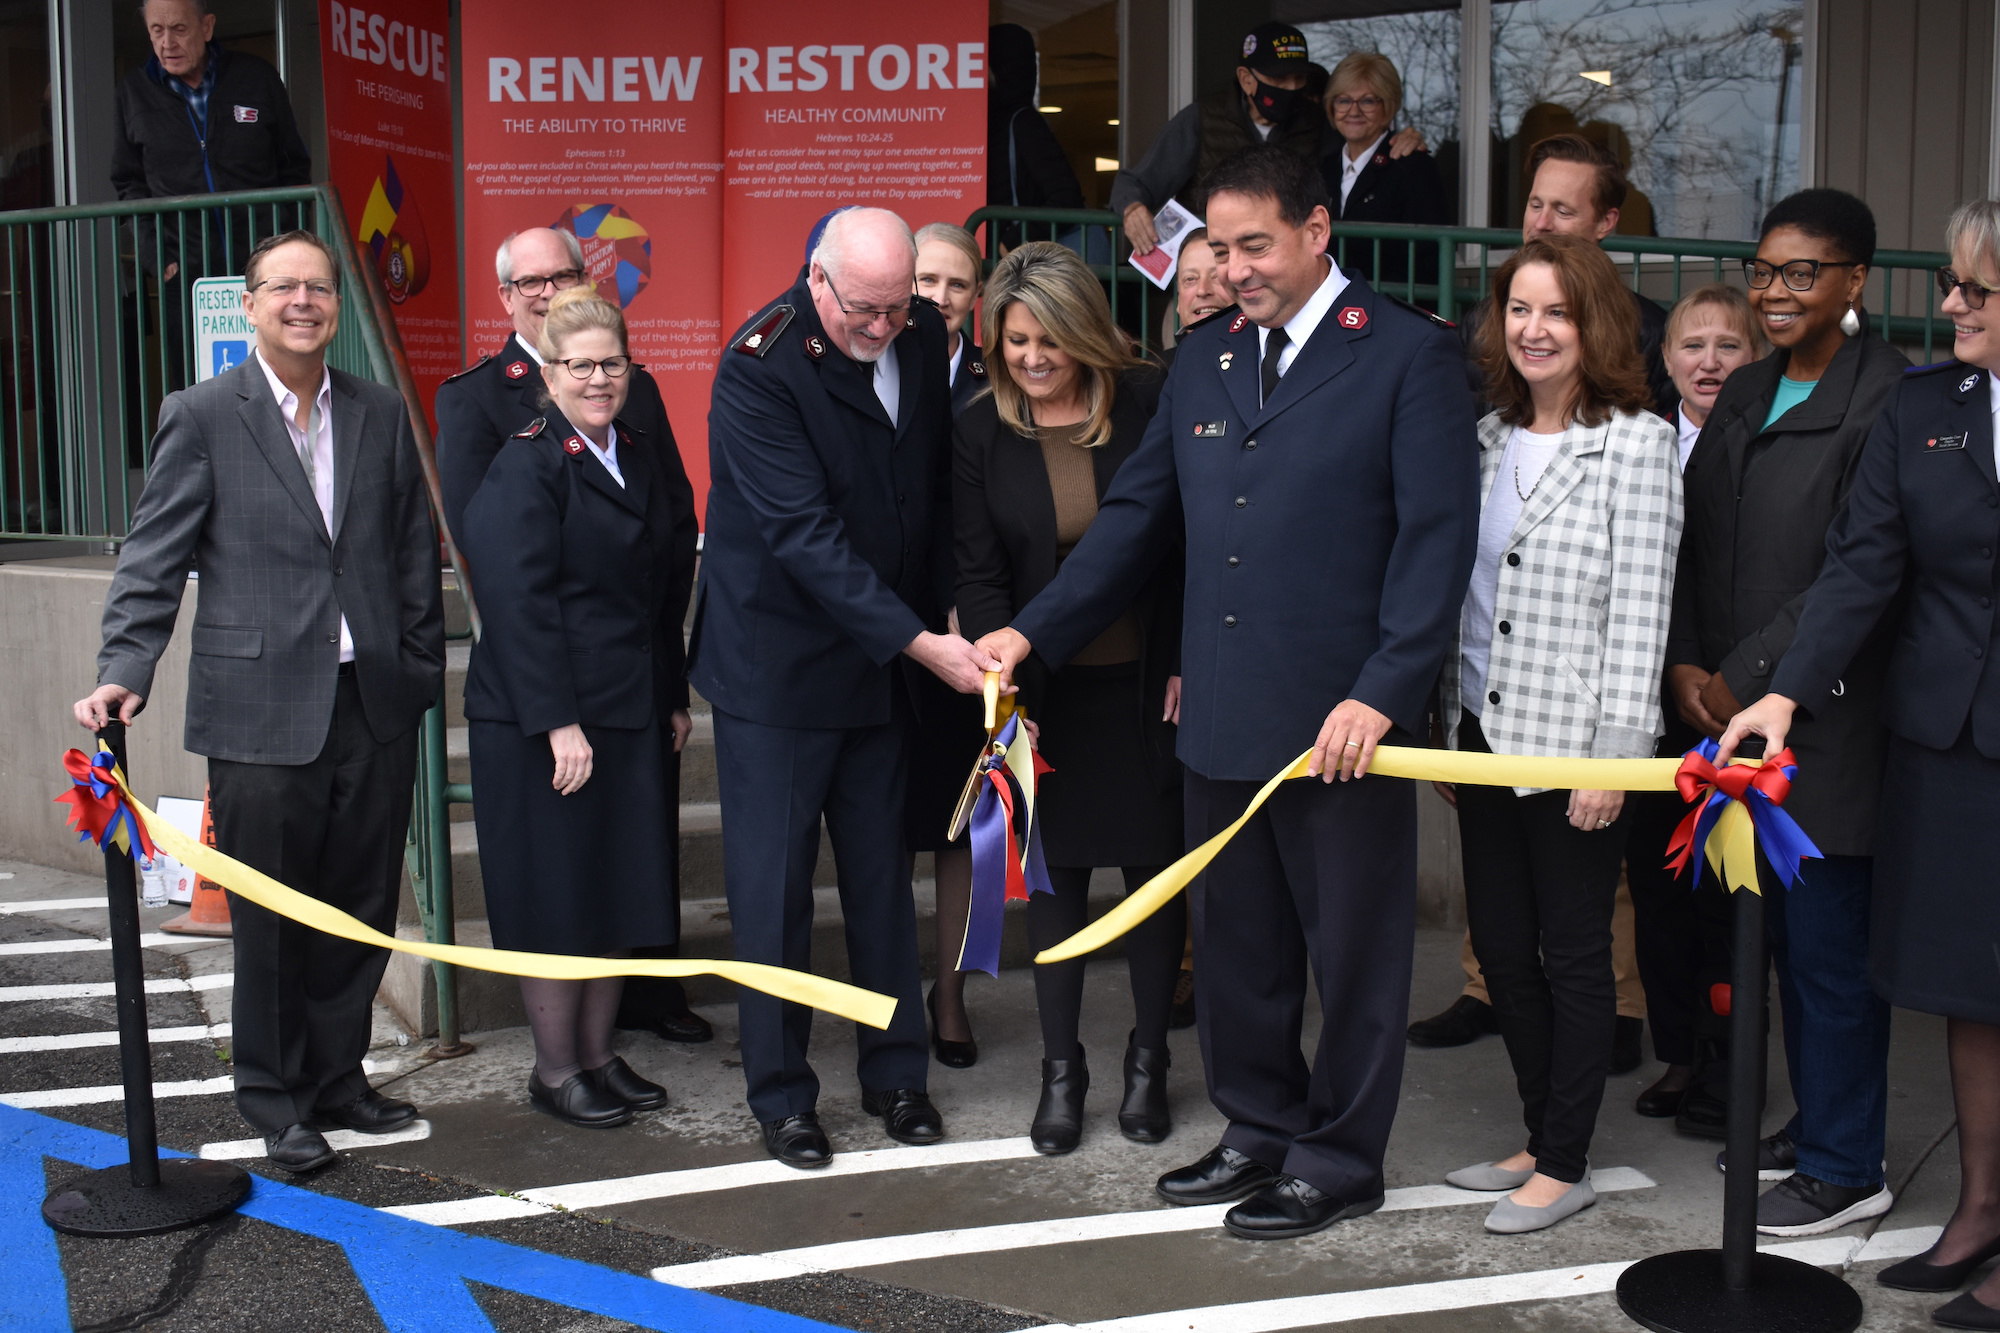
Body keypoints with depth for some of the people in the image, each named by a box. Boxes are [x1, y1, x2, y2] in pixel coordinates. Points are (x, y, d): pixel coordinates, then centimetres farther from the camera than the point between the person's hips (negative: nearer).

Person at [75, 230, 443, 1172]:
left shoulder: (382, 415, 10)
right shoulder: (201, 417, 0)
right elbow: (153, 559, -3)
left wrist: (423, 677, 9)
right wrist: (123, 672, -14)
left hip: (376, 706, 4)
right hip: (262, 712, -3)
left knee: (362, 910, 11)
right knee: (270, 918, 6)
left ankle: (336, 1077, 28)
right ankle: (276, 1100, 22)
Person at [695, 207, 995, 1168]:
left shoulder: (923, 334, 0)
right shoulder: (759, 367, -19)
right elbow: (805, 535, -24)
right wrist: (919, 643, -27)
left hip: (882, 656, 5)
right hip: (777, 663, -5)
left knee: (883, 874, 13)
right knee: (773, 883, 3)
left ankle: (896, 1074, 27)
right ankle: (780, 1095, 18)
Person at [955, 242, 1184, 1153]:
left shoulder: (1147, 404, -7)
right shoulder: (980, 435, -3)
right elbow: (979, 576, -4)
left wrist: (1187, 664, -7)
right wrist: (1003, 688, -17)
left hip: (1148, 684, -1)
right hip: (1047, 692, 1)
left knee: (1154, 866, 8)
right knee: (1056, 873, 7)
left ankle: (1148, 1060, 26)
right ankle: (1061, 1068, 21)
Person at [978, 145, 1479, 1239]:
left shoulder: (1408, 355, -5)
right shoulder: (1203, 360, 13)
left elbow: (1437, 536, -11)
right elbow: (1137, 516, 16)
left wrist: (1381, 695, -19)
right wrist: (1032, 632, 9)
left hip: (1346, 718, -6)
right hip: (1222, 715, 6)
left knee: (1353, 949, 7)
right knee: (1234, 941, 16)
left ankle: (1339, 1160, 23)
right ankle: (1260, 1129, 34)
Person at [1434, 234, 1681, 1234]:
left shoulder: (1636, 443, -9)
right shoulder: (1489, 437, 10)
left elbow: (1640, 609, -12)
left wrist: (1613, 755, -16)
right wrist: (1450, 722, 12)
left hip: (1573, 740, -6)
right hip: (1484, 731, 6)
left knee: (1573, 953, 5)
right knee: (1500, 943, 13)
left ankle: (1566, 1165, 18)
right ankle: (1539, 1137, 29)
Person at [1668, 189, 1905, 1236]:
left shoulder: (1887, 400, -11)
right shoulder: (1745, 396, 14)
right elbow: (1692, 539, 13)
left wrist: (1745, 682, -14)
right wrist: (1683, 665, 0)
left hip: (1829, 726, -7)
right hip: (1734, 714, 7)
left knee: (1830, 945, 1)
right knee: (1787, 934, 16)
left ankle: (1844, 1167, 15)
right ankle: (1816, 1121, 32)